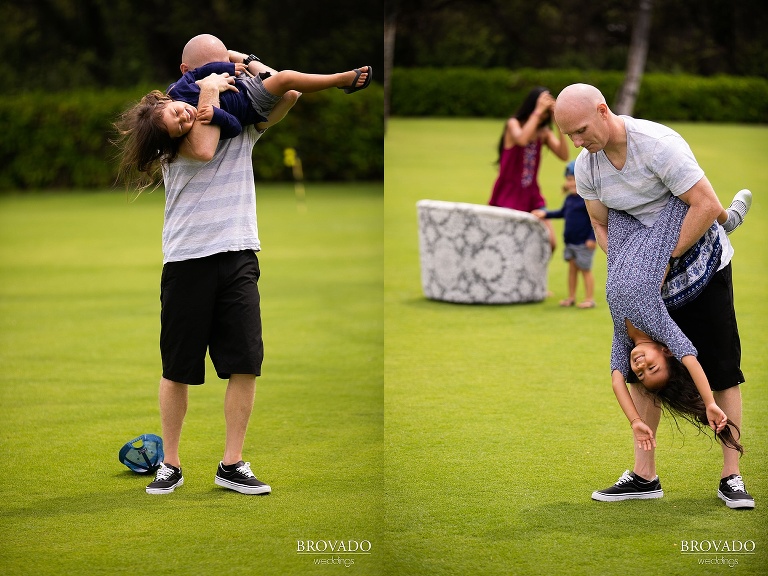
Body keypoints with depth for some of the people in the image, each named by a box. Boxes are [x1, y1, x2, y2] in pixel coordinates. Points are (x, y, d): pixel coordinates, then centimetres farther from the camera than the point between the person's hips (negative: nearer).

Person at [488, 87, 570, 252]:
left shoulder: (544, 132, 7)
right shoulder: (513, 124, -7)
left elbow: (563, 155, -7)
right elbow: (522, 139, -31)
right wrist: (537, 111, -27)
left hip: (531, 195, 5)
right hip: (508, 195, -5)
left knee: (550, 243, -7)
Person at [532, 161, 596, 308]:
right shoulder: (569, 198, 6)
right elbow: (562, 213, 22)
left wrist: (592, 238, -21)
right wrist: (545, 214, 17)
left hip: (584, 243, -7)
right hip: (570, 241, 7)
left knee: (585, 269, 1)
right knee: (572, 268, 13)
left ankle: (589, 299, 10)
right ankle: (571, 297, 21)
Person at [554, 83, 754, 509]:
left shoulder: (658, 143, -27)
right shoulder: (586, 166, -8)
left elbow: (707, 206, -27)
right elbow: (601, 225, 6)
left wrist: (666, 259, -22)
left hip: (700, 260, -6)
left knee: (721, 369, -5)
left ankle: (731, 477, -1)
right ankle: (644, 476, 8)